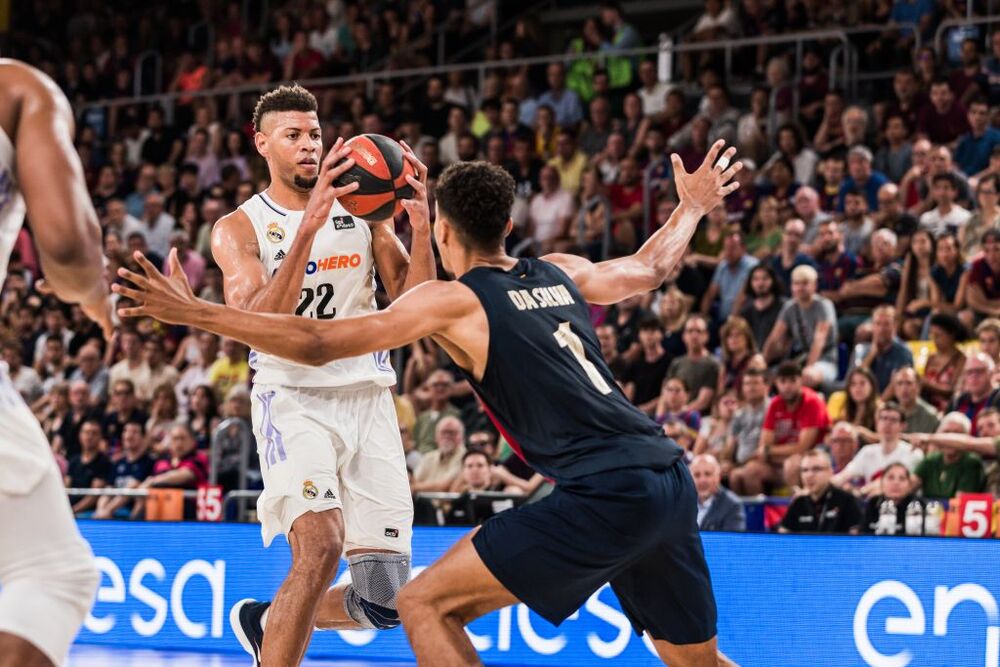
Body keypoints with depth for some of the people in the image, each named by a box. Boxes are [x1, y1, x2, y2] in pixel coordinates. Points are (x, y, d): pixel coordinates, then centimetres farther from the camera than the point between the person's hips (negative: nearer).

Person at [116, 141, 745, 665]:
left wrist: (194, 312, 2)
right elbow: (649, 268, 39)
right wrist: (692, 207, 59)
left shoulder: (454, 301, 0)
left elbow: (318, 343, -2)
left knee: (426, 604, 0)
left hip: (604, 496, -7)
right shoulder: (561, 272, 18)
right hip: (672, 482, 7)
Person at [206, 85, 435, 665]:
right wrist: (308, 226, -26)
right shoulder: (240, 228, -1)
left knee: (385, 598, 1)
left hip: (369, 398, 4)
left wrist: (421, 223, -14)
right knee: (322, 546, -29)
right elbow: (257, 325, -17)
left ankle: (267, 620, 27)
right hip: (293, 398, -4)